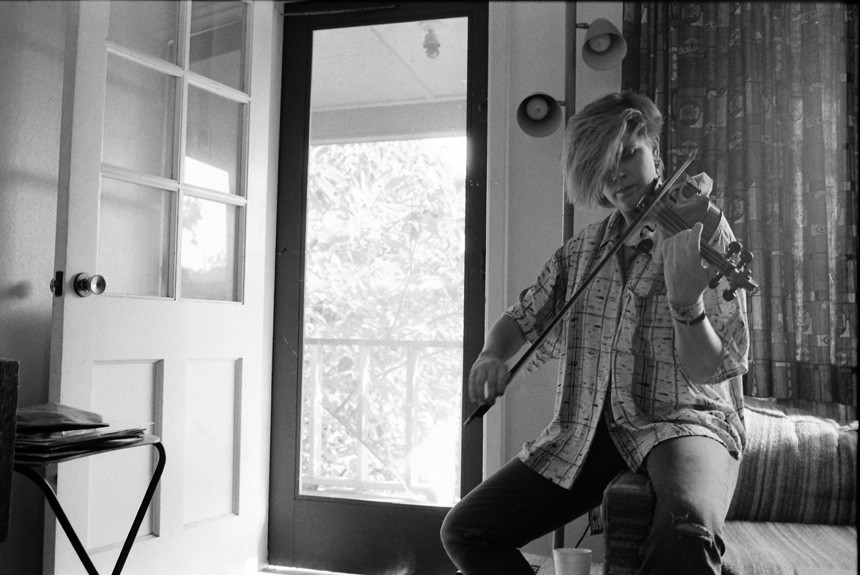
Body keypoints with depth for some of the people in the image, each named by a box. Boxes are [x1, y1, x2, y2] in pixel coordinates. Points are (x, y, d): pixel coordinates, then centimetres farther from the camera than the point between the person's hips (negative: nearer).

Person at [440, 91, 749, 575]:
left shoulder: (704, 231, -3)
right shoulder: (580, 250, 11)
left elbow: (707, 371, -10)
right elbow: (524, 319, 18)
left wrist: (686, 303, -31)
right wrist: (492, 354, -5)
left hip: (683, 421, -4)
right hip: (587, 430, 5)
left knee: (687, 532, -39)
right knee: (464, 531, -5)